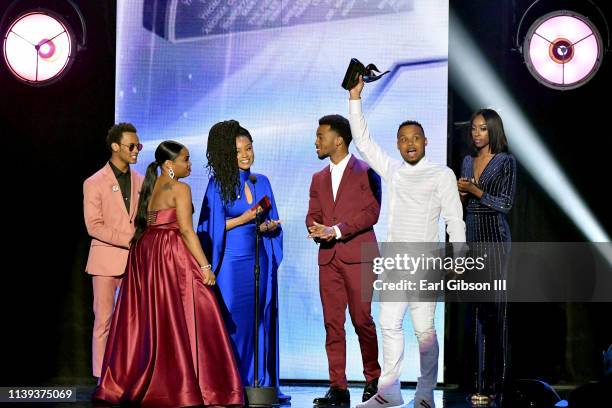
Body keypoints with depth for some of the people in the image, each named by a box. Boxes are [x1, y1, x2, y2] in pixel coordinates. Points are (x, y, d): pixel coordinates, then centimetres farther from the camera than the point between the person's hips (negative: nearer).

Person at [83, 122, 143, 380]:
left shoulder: (140, 181, 11)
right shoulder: (95, 183, -2)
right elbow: (94, 226, -10)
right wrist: (130, 240, -16)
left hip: (135, 260, 4)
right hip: (106, 260, -4)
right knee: (104, 321, -1)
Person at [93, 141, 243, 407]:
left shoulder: (149, 187, 15)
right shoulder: (179, 189, -8)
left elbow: (143, 224, 13)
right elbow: (186, 230, -15)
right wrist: (204, 266, -15)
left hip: (145, 255, 8)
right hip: (172, 256, -8)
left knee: (148, 321, 12)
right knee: (179, 321, -7)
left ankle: (132, 383, 15)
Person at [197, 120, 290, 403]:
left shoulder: (262, 183, 11)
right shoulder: (219, 184, -2)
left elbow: (273, 221, 16)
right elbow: (213, 226, -4)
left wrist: (271, 226, -6)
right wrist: (244, 219, -15)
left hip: (259, 259, 5)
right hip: (231, 260, -4)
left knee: (260, 319, 4)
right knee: (233, 320, -4)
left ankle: (261, 383, 9)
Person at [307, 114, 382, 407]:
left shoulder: (366, 172, 1)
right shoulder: (319, 179, 20)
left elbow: (371, 212, -8)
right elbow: (313, 215, 15)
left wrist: (336, 230, -15)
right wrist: (315, 230, -9)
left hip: (357, 256, -5)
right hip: (328, 258, 5)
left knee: (362, 320, -4)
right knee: (332, 323, 0)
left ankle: (373, 380, 12)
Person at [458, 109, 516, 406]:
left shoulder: (505, 161, -3)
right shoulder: (468, 161, 14)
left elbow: (506, 204, -9)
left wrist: (475, 190, -14)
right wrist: (459, 193, 0)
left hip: (494, 239, -6)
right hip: (470, 236, 6)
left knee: (495, 309, -8)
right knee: (476, 309, 4)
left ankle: (496, 383, -7)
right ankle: (480, 382, 6)